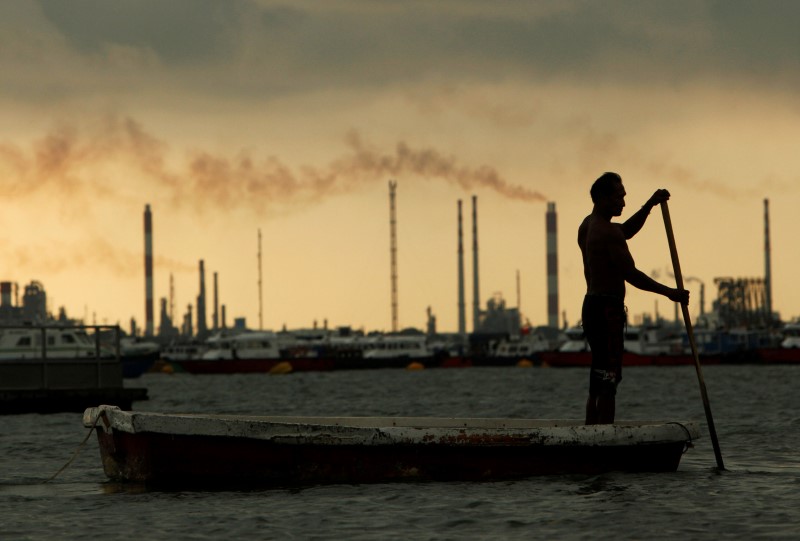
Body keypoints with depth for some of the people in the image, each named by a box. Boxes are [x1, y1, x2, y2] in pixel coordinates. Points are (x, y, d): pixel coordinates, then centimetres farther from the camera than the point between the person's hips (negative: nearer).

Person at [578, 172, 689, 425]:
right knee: (607, 384, -11)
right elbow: (631, 275, -16)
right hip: (608, 308, -10)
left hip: (591, 304, 10)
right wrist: (669, 293, -9)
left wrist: (650, 204, 17)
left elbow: (627, 230, 29)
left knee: (597, 384, 12)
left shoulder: (587, 226, 15)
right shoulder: (608, 232, -15)